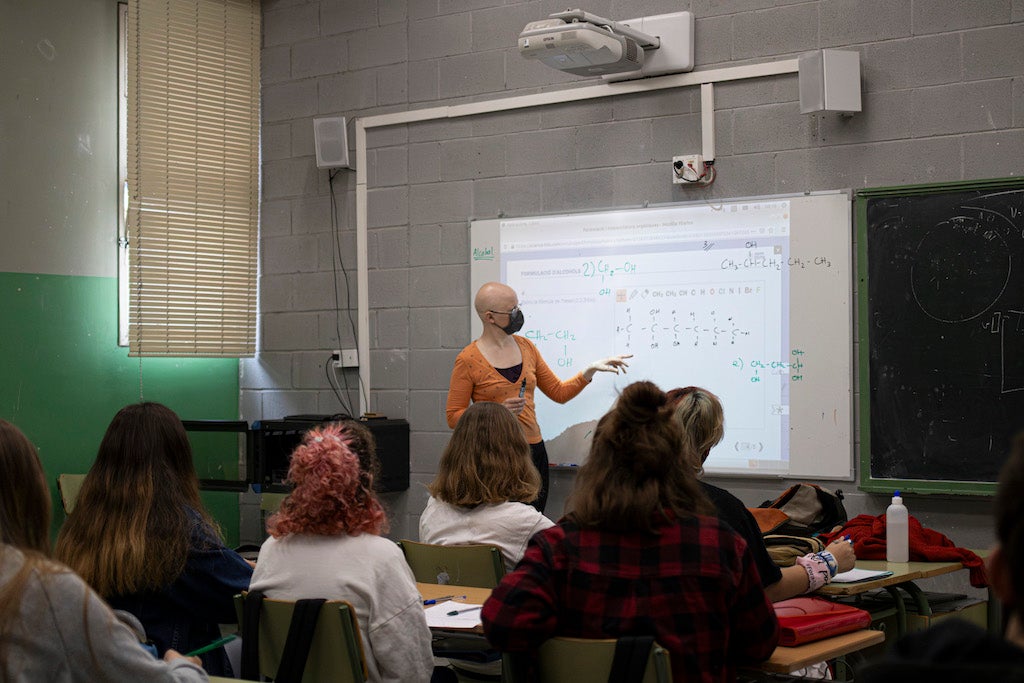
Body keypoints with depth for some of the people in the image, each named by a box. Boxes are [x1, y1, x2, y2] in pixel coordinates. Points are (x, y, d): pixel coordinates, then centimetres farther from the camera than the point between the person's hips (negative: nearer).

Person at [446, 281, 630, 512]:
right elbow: (453, 417, -6)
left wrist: (591, 369, 5)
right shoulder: (468, 360, -7)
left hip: (534, 451, 5)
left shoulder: (525, 347, 11)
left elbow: (559, 392, 17)